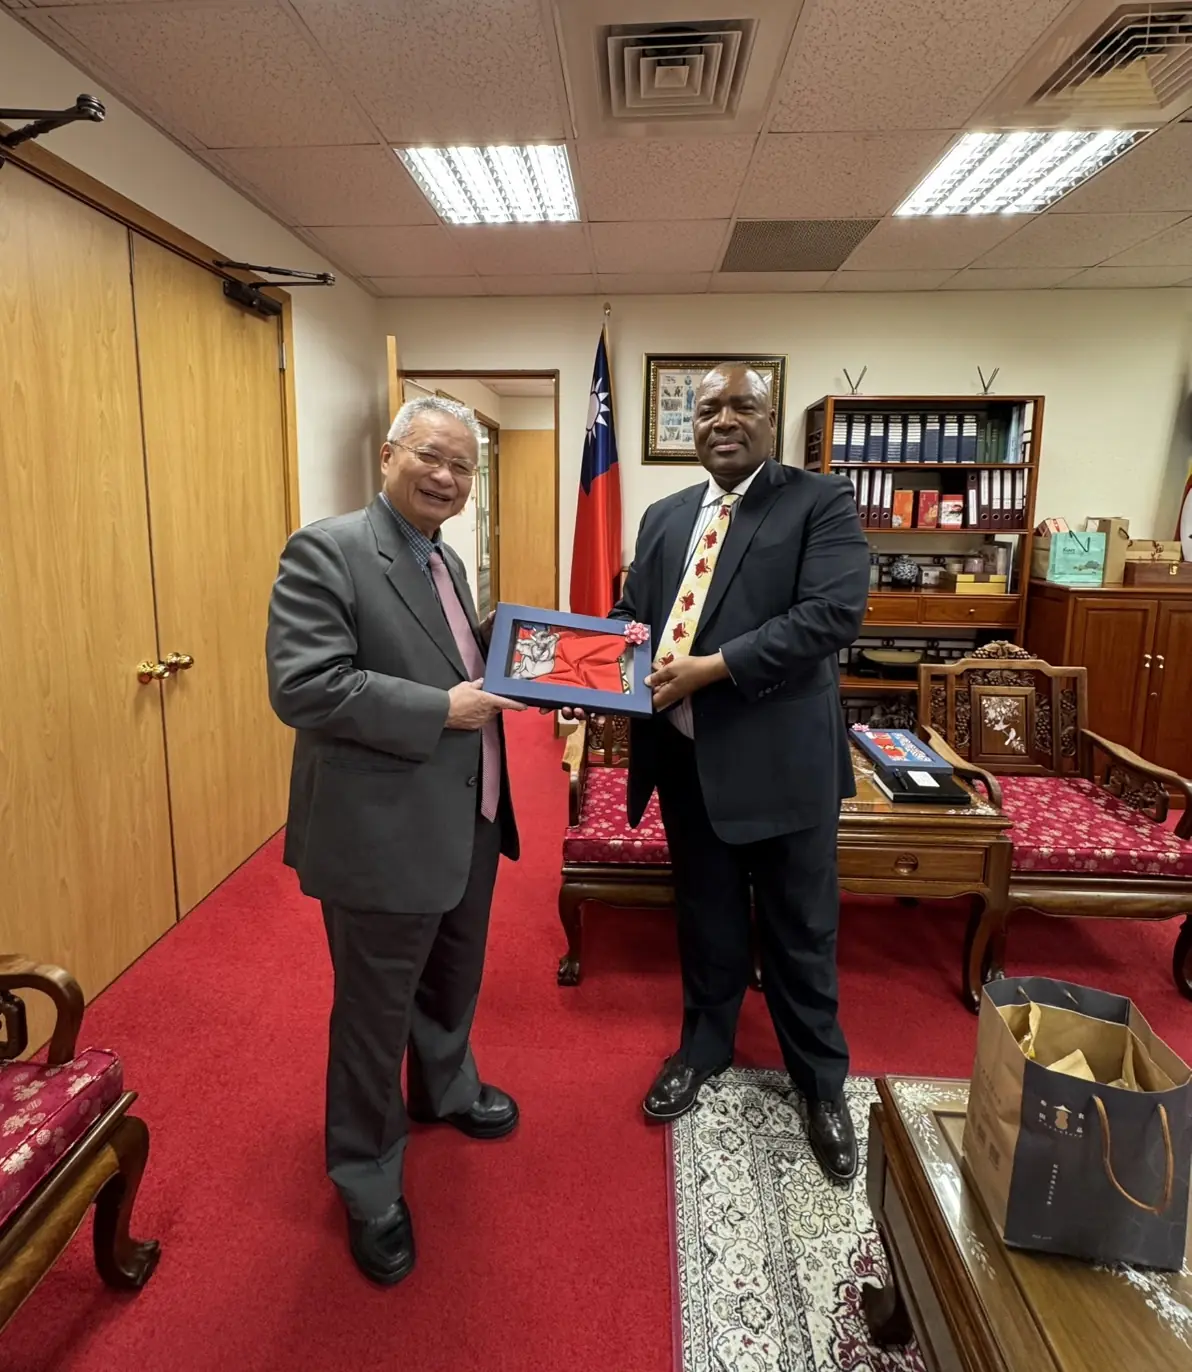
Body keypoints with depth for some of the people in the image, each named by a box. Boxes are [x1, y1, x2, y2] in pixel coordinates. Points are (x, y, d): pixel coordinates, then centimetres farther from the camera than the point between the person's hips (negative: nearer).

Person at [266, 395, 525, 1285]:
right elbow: (301, 686, -25)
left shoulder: (447, 561, 10)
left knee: (455, 983, 27)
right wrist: (441, 710, -24)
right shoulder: (325, 551, -16)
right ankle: (369, 1186, 35)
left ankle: (446, 1091, 55)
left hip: (467, 822, 8)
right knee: (375, 1017, 11)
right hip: (384, 834, -8)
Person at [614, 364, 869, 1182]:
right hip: (685, 754, 5)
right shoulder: (666, 517, 13)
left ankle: (822, 1081, 34)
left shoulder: (821, 502, -5)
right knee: (705, 918, 21)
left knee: (800, 929, 11)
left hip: (780, 756, -4)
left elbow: (834, 613, -19)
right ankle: (704, 1047, 43)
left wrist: (712, 669, -23)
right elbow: (631, 613, 15)